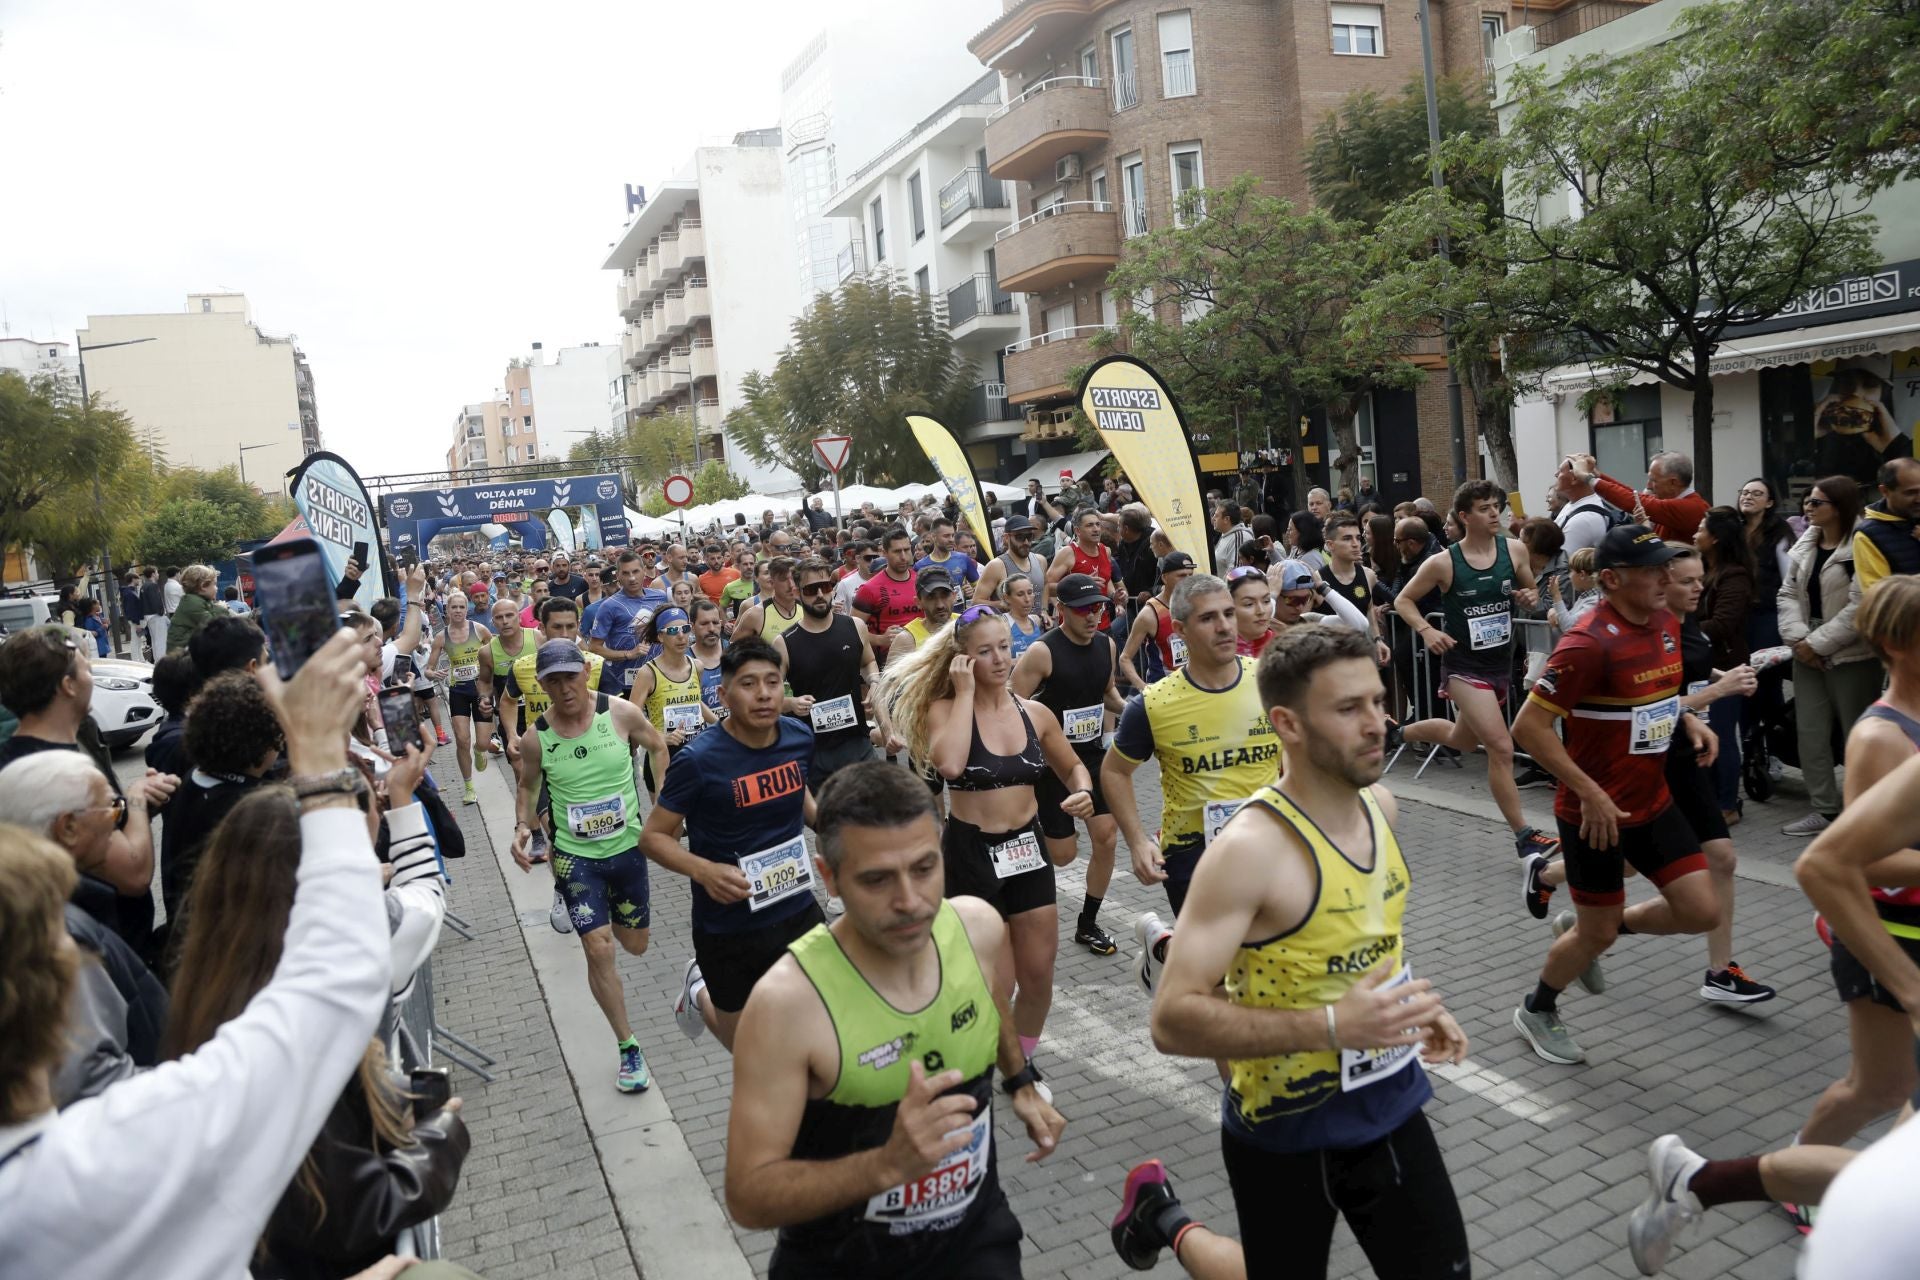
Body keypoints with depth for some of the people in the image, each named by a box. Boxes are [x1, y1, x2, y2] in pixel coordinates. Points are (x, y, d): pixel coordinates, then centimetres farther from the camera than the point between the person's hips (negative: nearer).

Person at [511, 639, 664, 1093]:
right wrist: (522, 826, -10)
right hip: (576, 855, -1)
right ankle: (629, 1048, 4)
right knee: (598, 949, -12)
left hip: (628, 846, 1)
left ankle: (614, 909, 55)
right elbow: (527, 786, 8)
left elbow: (658, 747, 4)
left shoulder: (620, 713, -14)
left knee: (634, 945, 16)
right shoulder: (535, 737, -11)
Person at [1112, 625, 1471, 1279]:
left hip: (1389, 1101, 6)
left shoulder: (1380, 803, -3)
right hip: (1287, 1128, -6)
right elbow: (1173, 1020, -30)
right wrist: (1331, 1026, -36)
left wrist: (1414, 1003, 4)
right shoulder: (1251, 849, -28)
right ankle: (1164, 1217, 39)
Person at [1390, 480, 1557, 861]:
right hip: (1464, 666, -6)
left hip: (1501, 663, 6)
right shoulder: (1443, 563, -14)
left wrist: (1530, 598, -12)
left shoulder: (1514, 549, -4)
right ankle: (1524, 835, -3)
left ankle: (1399, 732, 52)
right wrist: (1426, 630, -19)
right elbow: (1403, 600, -2)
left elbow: (1530, 591, 12)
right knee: (1501, 748, -14)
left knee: (1463, 740, 24)